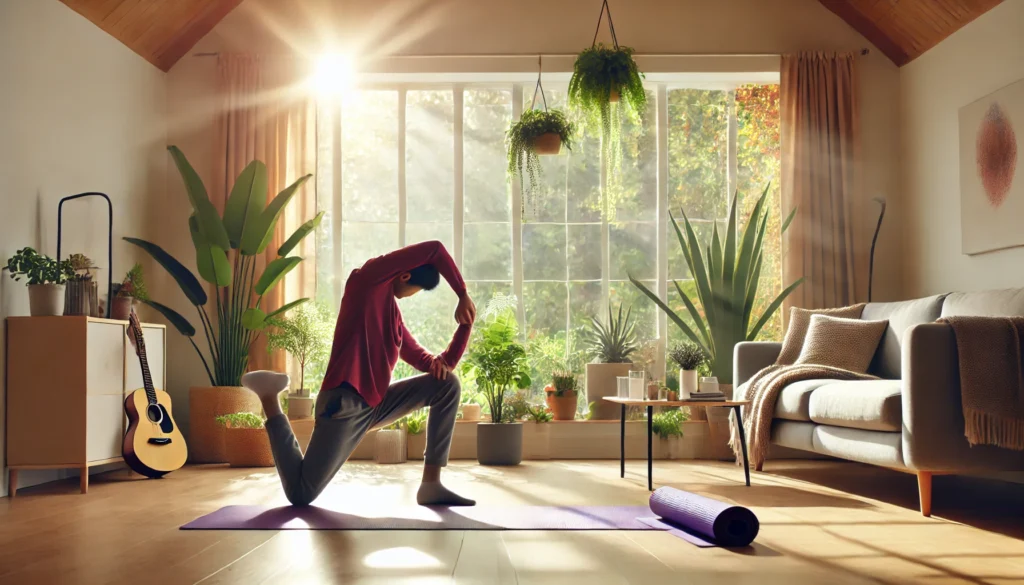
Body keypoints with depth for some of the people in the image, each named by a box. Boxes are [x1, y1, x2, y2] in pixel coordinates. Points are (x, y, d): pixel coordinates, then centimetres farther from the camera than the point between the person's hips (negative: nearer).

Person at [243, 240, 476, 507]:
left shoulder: (395, 319, 21)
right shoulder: (367, 278, -1)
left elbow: (429, 363, 14)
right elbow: (433, 249, -7)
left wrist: (466, 323, 2)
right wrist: (463, 295, -2)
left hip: (376, 404, 9)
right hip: (343, 402, -9)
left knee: (447, 383, 2)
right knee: (300, 495, -6)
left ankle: (431, 484, -2)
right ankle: (270, 398, 10)